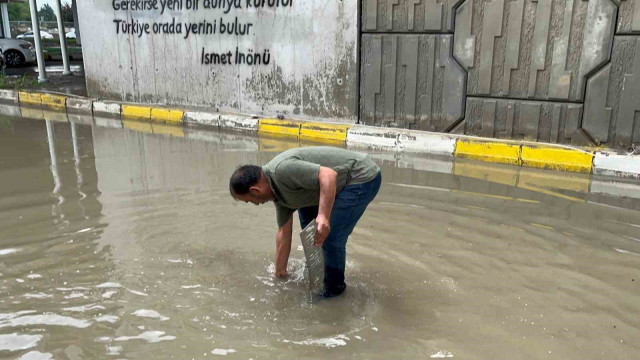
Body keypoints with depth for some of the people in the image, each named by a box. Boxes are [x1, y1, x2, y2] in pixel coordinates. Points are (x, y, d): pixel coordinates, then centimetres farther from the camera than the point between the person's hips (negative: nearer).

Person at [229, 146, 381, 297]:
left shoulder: (282, 169, -23)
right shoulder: (278, 192, 8)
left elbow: (329, 175, -32)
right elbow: (284, 232, 16)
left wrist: (323, 216, -39)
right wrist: (280, 271, 24)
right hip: (343, 182, 10)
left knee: (330, 237, -13)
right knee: (306, 214, 20)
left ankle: (334, 288, 11)